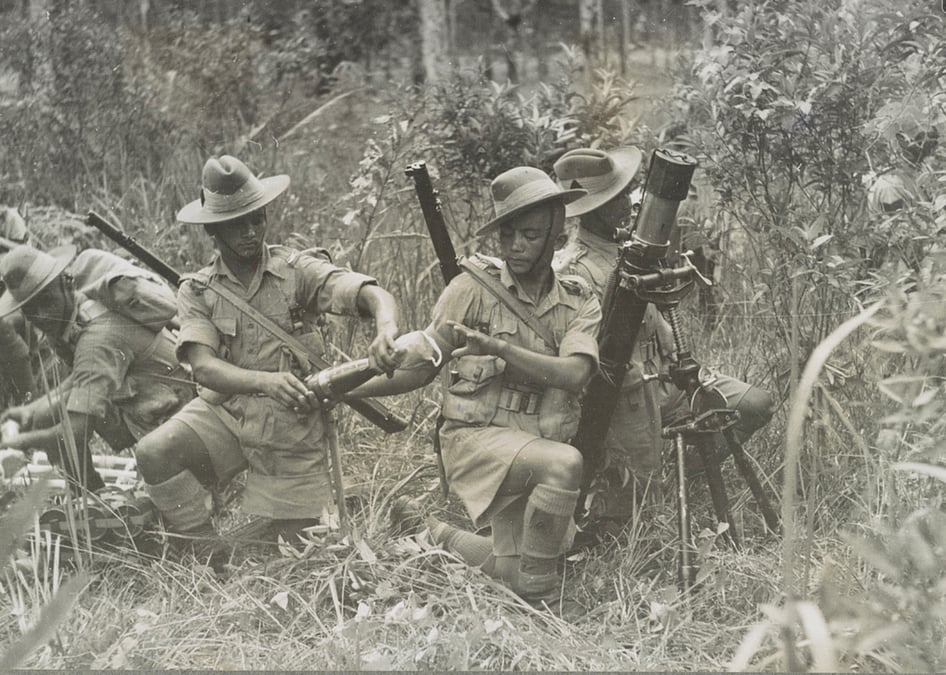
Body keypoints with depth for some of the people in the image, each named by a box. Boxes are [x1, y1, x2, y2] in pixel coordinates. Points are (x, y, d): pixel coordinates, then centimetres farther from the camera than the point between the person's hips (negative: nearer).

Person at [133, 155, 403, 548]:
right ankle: (205, 555, -7)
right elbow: (204, 368, -16)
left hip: (294, 424, -1)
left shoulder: (297, 272, -5)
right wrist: (266, 381, -37)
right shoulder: (197, 292, -1)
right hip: (225, 411, 1)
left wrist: (387, 330, -45)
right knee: (154, 454, -26)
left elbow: (370, 294, -20)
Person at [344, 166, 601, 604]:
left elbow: (573, 374, -16)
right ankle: (539, 598, -18)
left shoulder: (579, 302, 3)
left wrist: (494, 346, -27)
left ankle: (429, 528, 34)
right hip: (476, 436, -5)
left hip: (538, 444, 5)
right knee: (564, 464, -34)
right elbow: (420, 368, -1)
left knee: (511, 573, 9)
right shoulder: (475, 286, -4)